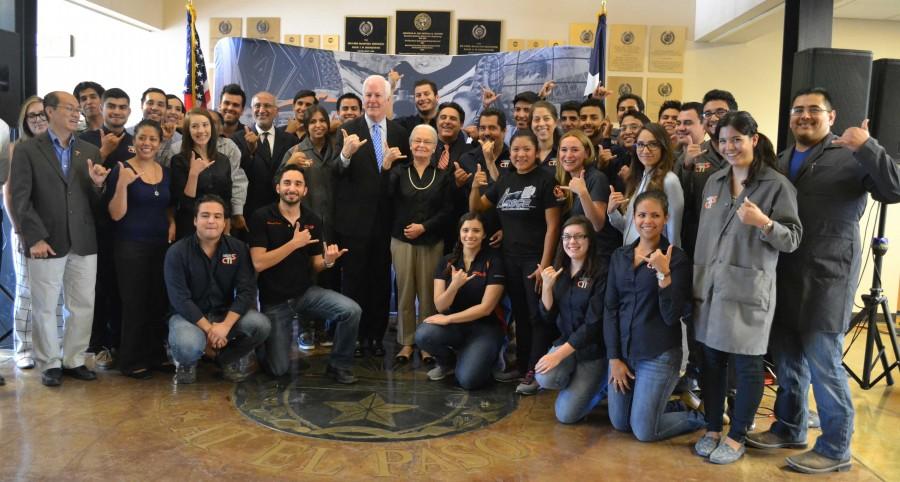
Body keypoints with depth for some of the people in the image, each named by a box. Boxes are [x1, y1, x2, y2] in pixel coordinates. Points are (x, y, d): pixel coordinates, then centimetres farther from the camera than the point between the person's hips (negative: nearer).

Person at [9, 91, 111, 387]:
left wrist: (97, 184, -11)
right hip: (46, 242, -3)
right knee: (45, 307, 6)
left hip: (83, 242, 4)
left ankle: (73, 360, 22)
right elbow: (20, 199, -5)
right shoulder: (27, 151, 0)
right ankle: (50, 364, 20)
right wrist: (34, 238, -13)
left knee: (83, 305, 8)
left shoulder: (91, 152, 11)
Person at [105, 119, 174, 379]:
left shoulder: (166, 172, 9)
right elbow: (116, 214, -13)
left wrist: (172, 223, 3)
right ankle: (131, 361, 11)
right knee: (134, 303, 0)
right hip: (131, 246, -5)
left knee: (158, 302, 10)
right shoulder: (122, 170, -8)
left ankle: (155, 355, 22)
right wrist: (122, 184, -27)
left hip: (161, 245, 5)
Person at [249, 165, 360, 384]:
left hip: (306, 291, 3)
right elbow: (258, 263, -20)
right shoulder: (262, 217, -12)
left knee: (352, 310, -23)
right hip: (274, 299, -3)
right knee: (279, 369, 0)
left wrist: (328, 261, -19)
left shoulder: (313, 220, 0)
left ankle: (338, 365, -1)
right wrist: (294, 243, -23)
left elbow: (314, 266, 4)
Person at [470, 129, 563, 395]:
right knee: (520, 314, 14)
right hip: (510, 258, 6)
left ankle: (535, 372, 5)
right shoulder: (505, 180, 9)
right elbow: (476, 208, 15)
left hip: (535, 259, -6)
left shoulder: (545, 180, -8)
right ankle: (522, 365, 24)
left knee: (538, 316, -2)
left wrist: (545, 263, -16)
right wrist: (475, 187, -6)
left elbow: (552, 225, -12)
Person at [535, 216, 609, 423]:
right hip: (566, 341, 5)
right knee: (545, 377, -27)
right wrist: (547, 286, -16)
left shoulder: (601, 271, -17)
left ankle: (600, 384, 17)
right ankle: (577, 381, 7)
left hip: (593, 349, -5)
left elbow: (594, 324, -20)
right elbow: (548, 317, 1)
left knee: (566, 414, -10)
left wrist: (559, 354, -22)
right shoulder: (559, 270, 2)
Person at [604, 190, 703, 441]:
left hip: (659, 355, -5)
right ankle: (657, 400, 38)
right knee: (619, 424, 12)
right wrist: (614, 357, -2)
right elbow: (610, 308, 4)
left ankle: (700, 415, 23)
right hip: (622, 350, 5)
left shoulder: (676, 258, -10)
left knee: (644, 431, -1)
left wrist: (663, 273, -27)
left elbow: (672, 315, -15)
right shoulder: (619, 256, 4)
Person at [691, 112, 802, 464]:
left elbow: (793, 240, -8)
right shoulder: (714, 182, 12)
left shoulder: (777, 185, -5)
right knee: (711, 360, 10)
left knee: (746, 365, 3)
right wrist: (697, 278, 15)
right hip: (709, 286, 5)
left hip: (748, 289, -5)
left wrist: (764, 222, -26)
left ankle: (736, 437, 18)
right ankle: (713, 428, 25)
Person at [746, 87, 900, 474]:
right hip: (783, 277, 6)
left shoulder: (851, 156, -6)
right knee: (787, 361, 16)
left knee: (824, 365, 0)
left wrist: (868, 147, -30)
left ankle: (835, 449, 14)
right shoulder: (782, 160, 15)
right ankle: (789, 429, 32)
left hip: (826, 279, -6)